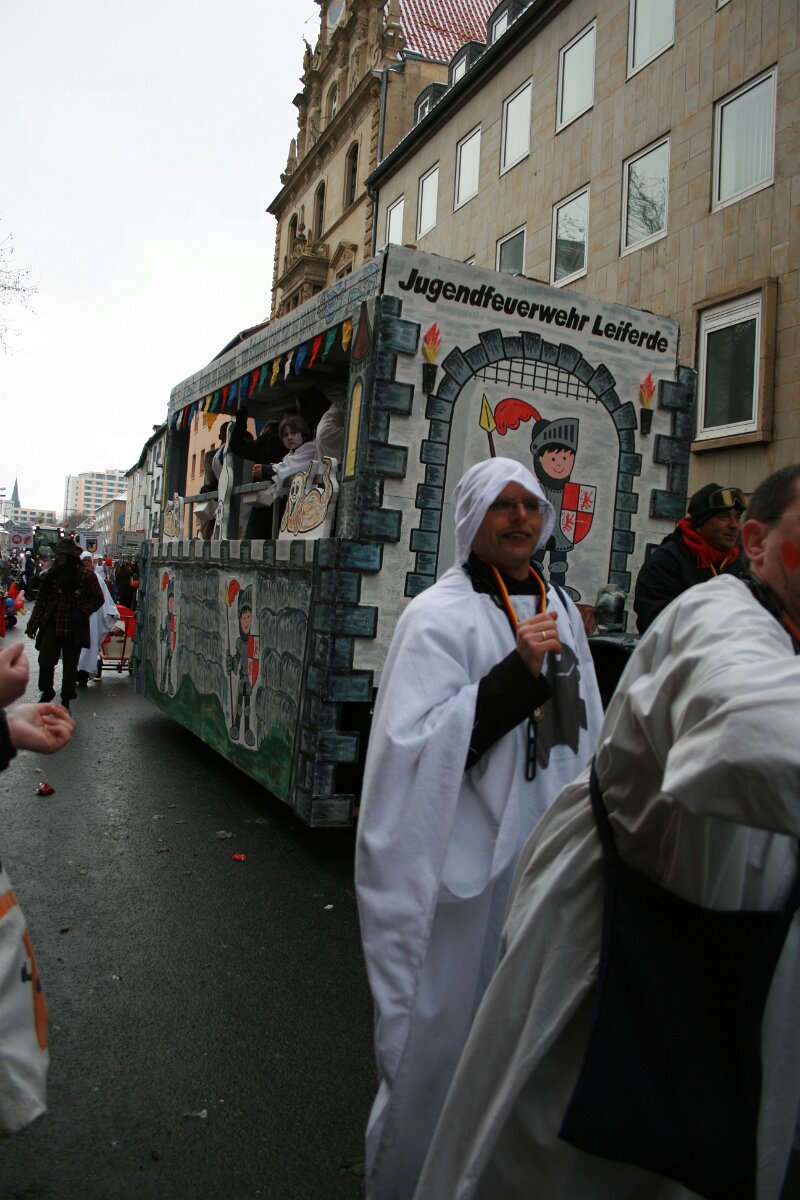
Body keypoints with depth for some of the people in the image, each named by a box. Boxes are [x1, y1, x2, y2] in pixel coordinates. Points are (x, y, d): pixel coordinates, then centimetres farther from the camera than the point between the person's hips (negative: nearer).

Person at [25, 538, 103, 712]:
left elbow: (98, 599, 1)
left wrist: (82, 612, -11)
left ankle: (66, 701, 20)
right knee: (45, 661, -6)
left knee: (70, 665, 5)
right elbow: (41, 600, 10)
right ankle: (47, 691, 20)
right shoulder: (51, 575, 5)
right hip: (51, 624, 2)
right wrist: (32, 625, 9)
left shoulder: (86, 575, -5)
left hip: (73, 628, -2)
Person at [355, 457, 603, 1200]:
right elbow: (420, 746, -23)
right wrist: (517, 672, -27)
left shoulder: (560, 609, 8)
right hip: (466, 860, -7)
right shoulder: (438, 618, -14)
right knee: (445, 1027, 8)